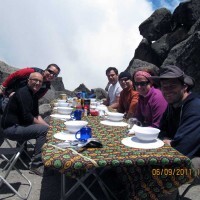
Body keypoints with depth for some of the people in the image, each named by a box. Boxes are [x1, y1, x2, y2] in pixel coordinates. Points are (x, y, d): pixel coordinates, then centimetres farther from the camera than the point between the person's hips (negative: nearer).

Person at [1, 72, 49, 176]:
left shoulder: (33, 95, 12)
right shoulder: (23, 93, -17)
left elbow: (36, 115, 15)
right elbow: (27, 117, -24)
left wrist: (47, 125, -1)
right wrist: (44, 125, -13)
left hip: (19, 126, 10)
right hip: (11, 128, -10)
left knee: (45, 128, 8)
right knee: (44, 130, -23)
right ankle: (36, 165, -14)